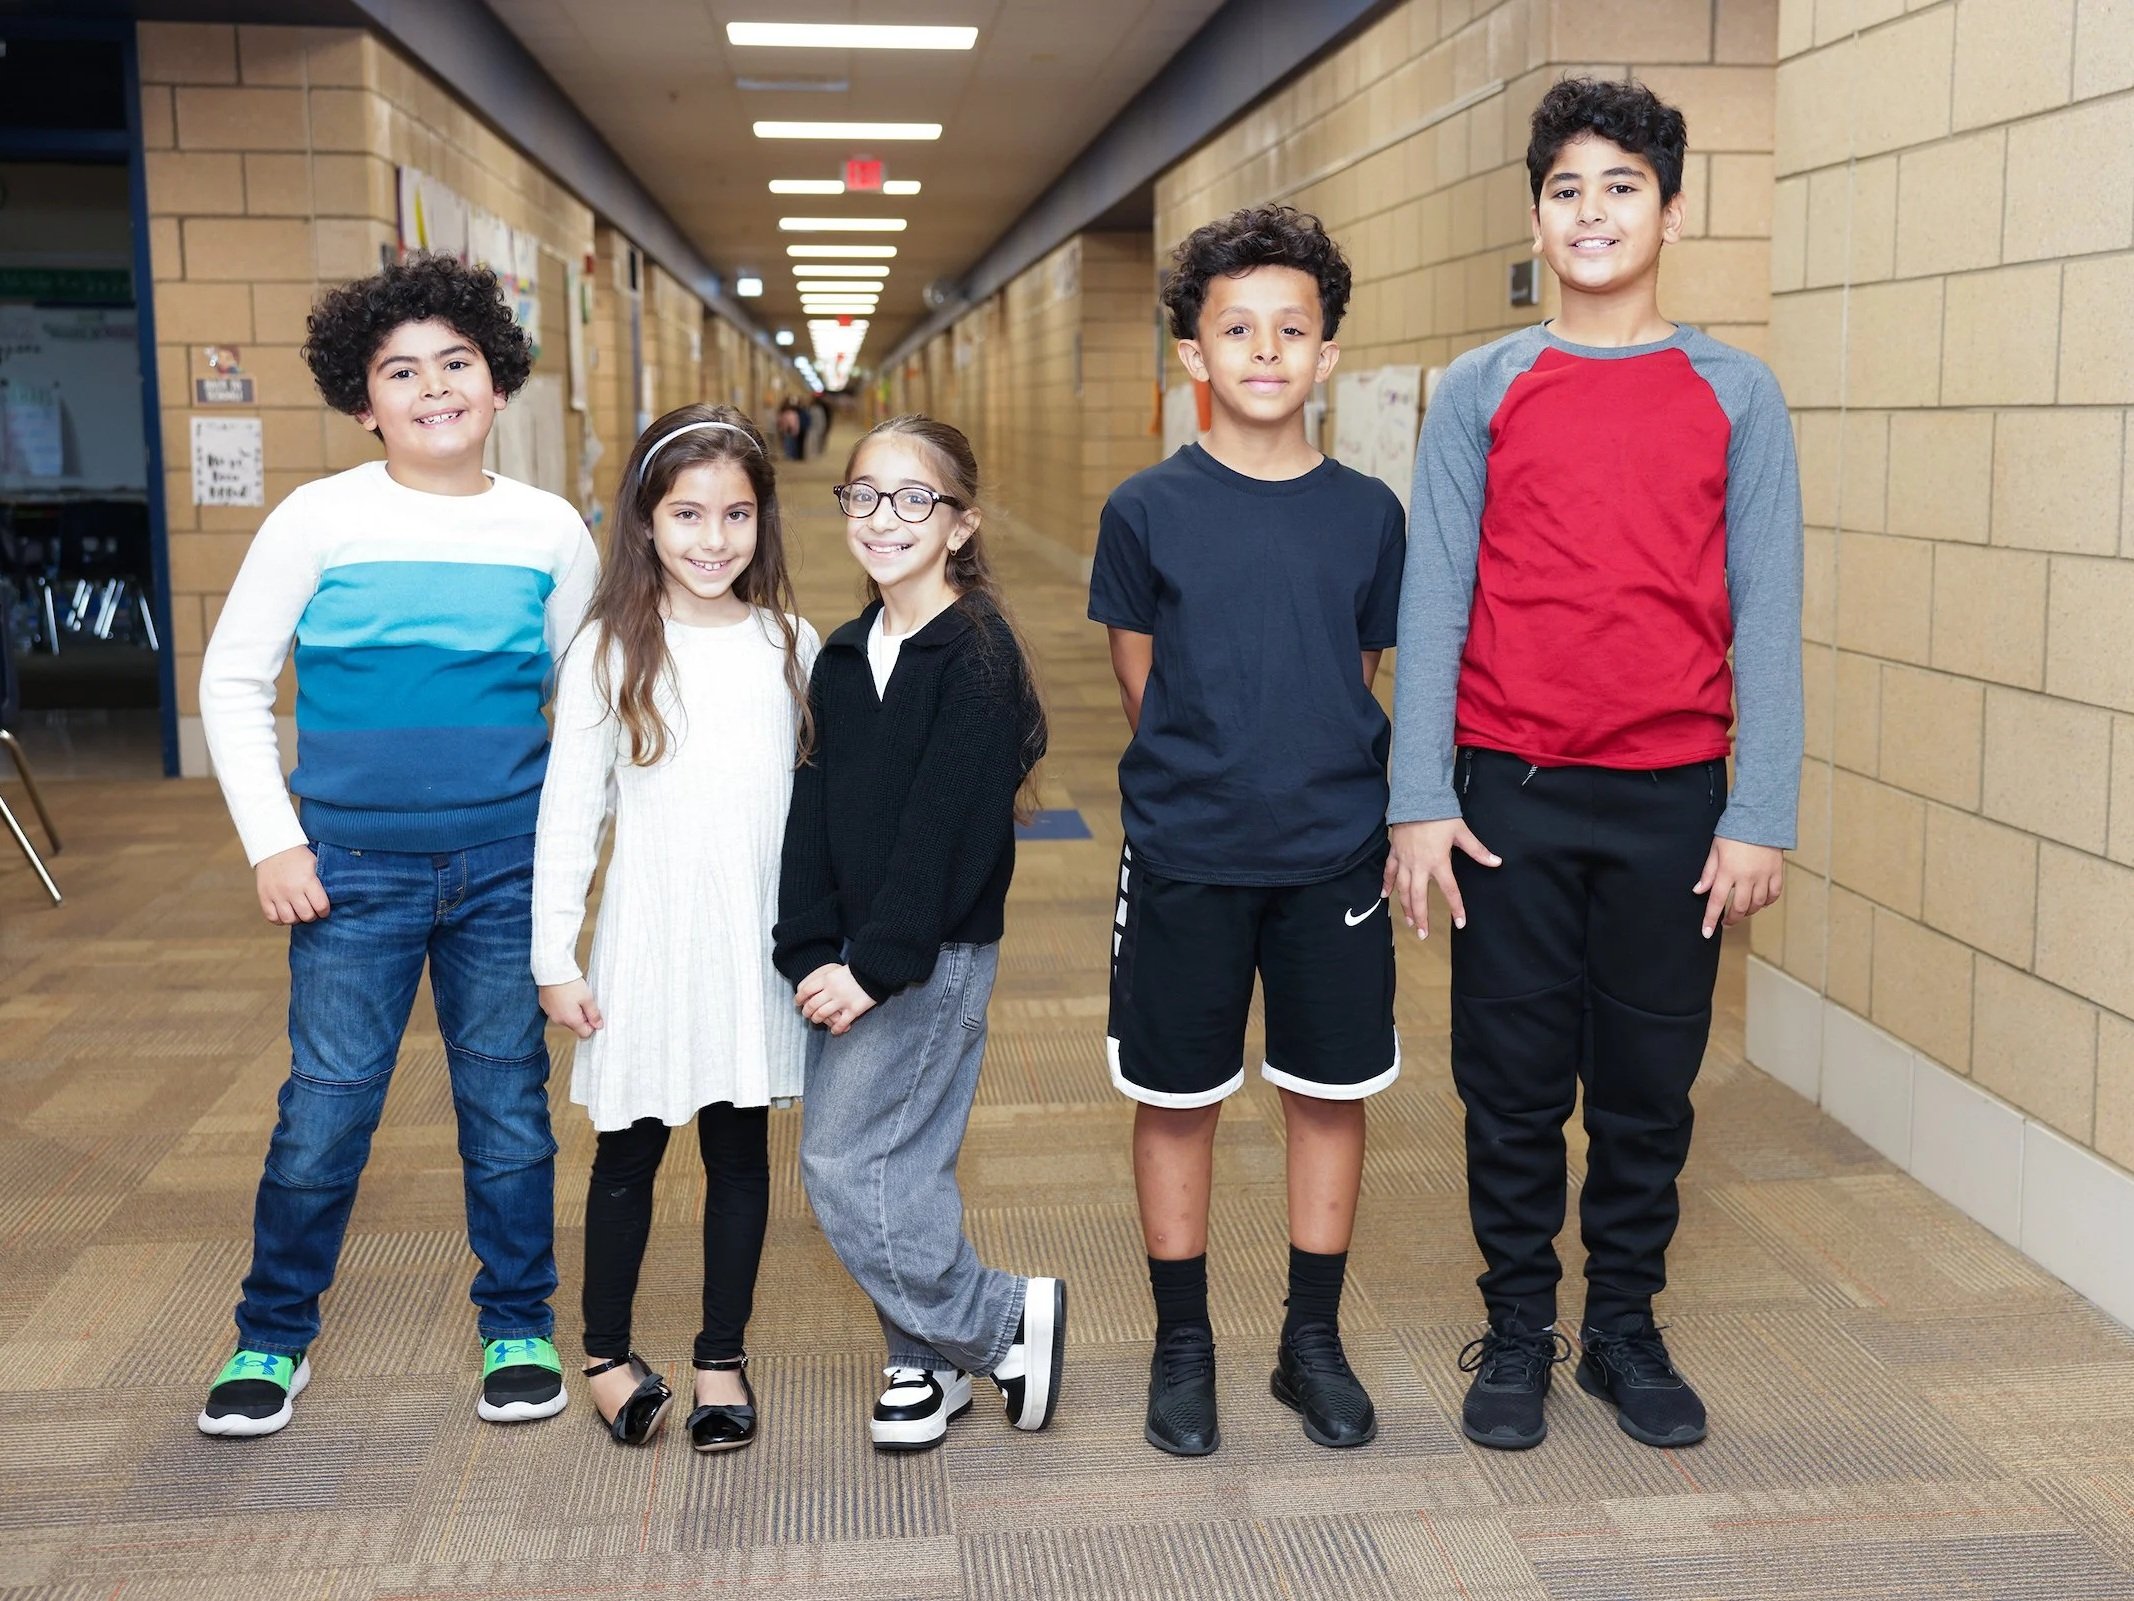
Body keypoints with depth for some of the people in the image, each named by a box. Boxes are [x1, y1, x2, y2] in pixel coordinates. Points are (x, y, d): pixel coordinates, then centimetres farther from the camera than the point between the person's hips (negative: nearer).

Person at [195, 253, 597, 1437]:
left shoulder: (549, 531, 1)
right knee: (325, 1108, 4)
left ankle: (519, 1328, 27)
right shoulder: (319, 520, -4)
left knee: (508, 1103, 10)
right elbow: (231, 681, 1)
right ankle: (271, 1335, 25)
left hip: (509, 864, 1)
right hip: (354, 863, -1)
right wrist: (271, 841, -5)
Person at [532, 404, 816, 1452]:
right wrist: (555, 957, -6)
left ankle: (722, 1358, 24)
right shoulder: (610, 651, -3)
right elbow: (567, 810, -3)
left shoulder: (790, 646, 3)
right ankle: (608, 1352, 27)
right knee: (630, 1148, 9)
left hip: (758, 942, 2)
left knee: (740, 1145, 9)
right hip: (648, 937, -2)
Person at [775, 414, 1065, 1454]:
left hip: (933, 958, -7)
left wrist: (878, 963, -20)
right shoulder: (844, 657, 11)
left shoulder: (977, 651, -11)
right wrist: (811, 953, -5)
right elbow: (814, 814, 6)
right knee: (902, 1169, 12)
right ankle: (927, 1361, 28)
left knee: (846, 1166, -7)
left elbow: (946, 827, -18)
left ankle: (1006, 1322, 9)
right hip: (851, 958, 7)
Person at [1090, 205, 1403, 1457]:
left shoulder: (1367, 514, 1)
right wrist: (1209, 784, 4)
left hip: (1335, 855, 2)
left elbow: (1363, 681, 10)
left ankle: (1314, 1342, 28)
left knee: (1332, 1094, 10)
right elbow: (1141, 688, 4)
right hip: (1186, 855, -1)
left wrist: (1333, 789, 6)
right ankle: (1184, 1347, 26)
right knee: (1178, 1102, 8)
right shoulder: (1147, 511, -4)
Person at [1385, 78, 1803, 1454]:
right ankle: (1520, 1330, 23)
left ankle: (1626, 1326, 27)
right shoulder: (1482, 391, 4)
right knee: (1514, 1081, 7)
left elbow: (1766, 617, 2)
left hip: (1673, 798, 1)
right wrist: (1420, 802, -6)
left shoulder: (1736, 395, 4)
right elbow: (1432, 604, 1)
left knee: (1650, 1083, 10)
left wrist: (1760, 816, -5)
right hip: (1511, 792, 0)